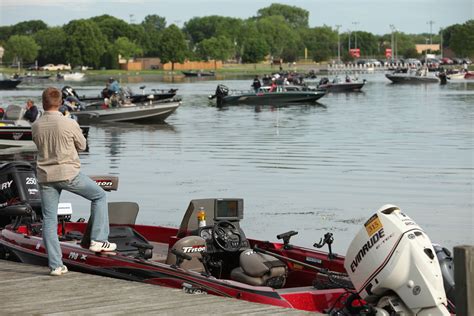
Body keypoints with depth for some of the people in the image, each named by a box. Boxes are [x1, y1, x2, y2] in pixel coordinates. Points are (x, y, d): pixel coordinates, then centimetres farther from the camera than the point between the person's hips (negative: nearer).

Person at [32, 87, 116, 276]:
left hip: (45, 177, 3)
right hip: (68, 174, -3)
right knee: (99, 196, 17)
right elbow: (82, 146, 3)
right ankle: (98, 240, 10)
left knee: (49, 220, 8)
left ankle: (55, 265, 7)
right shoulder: (69, 124, -12)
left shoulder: (36, 126, -2)